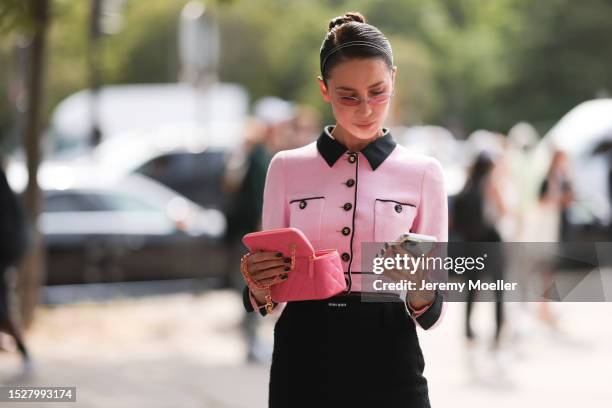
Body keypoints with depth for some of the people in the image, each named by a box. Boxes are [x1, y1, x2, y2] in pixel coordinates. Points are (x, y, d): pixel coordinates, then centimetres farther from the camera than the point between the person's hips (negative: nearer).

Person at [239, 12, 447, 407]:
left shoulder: (424, 172, 1)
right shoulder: (286, 167, 4)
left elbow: (430, 316, 2)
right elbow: (268, 304, 6)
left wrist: (421, 292, -20)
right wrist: (259, 288, -16)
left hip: (388, 362, -1)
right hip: (302, 359, 1)